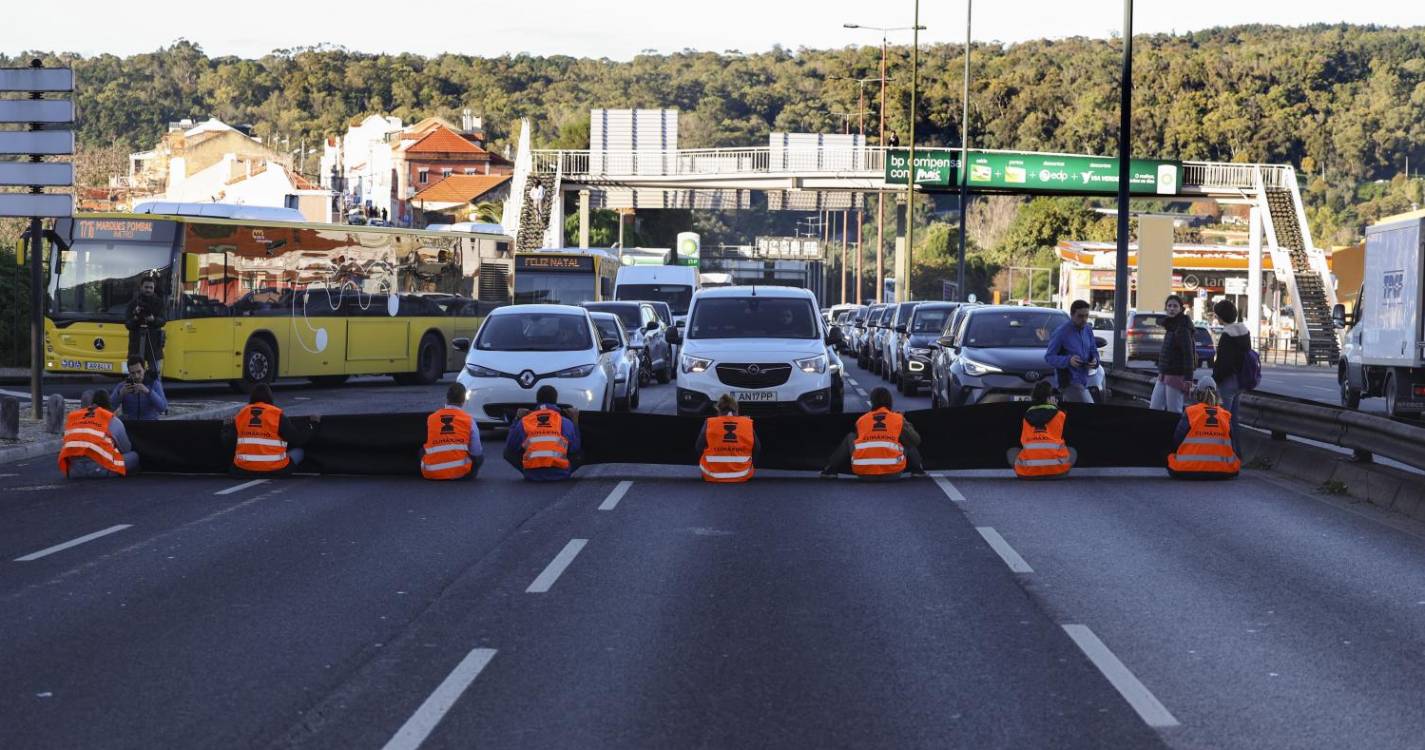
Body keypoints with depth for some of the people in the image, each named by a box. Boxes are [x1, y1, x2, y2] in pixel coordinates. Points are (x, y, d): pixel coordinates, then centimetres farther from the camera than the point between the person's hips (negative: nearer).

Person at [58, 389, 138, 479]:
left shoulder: (71, 416, 20)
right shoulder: (112, 420, 10)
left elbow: (62, 447, 27)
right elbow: (126, 449, 22)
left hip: (72, 471, 4)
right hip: (100, 469, -4)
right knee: (134, 456, 13)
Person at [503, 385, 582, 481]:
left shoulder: (524, 422, -2)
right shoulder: (565, 422, -4)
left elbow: (510, 448, 10)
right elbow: (574, 450, 8)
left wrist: (517, 420, 16)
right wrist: (575, 421, 14)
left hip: (532, 475, -1)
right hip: (559, 475, 1)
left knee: (508, 453, 22)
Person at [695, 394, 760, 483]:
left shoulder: (709, 424, -3)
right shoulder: (748, 424, 0)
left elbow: (698, 449, 2)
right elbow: (757, 450, 7)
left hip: (713, 476, -2)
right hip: (742, 477, 2)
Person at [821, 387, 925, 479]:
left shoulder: (861, 420, 9)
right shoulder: (898, 419, 6)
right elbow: (916, 440, 15)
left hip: (863, 473, 0)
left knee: (850, 438, 27)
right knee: (909, 442, 26)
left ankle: (829, 471, 19)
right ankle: (917, 472, 14)